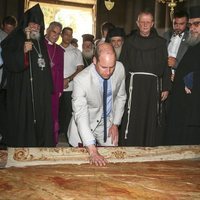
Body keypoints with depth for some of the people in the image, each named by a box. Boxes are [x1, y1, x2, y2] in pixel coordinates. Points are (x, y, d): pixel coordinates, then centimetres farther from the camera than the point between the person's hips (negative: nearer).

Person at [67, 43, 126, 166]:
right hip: (85, 126, -3)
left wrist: (115, 124, 0)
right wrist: (92, 151, -42)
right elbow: (81, 116, -35)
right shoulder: (81, 80, -31)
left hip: (108, 124, 4)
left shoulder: (120, 68, -16)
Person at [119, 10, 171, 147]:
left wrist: (166, 88, 1)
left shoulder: (160, 42, 9)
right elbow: (123, 66, 4)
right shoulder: (130, 42, 8)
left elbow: (166, 66, 7)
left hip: (153, 85, 1)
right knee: (133, 119, -2)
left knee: (152, 119, 5)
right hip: (134, 84, -1)